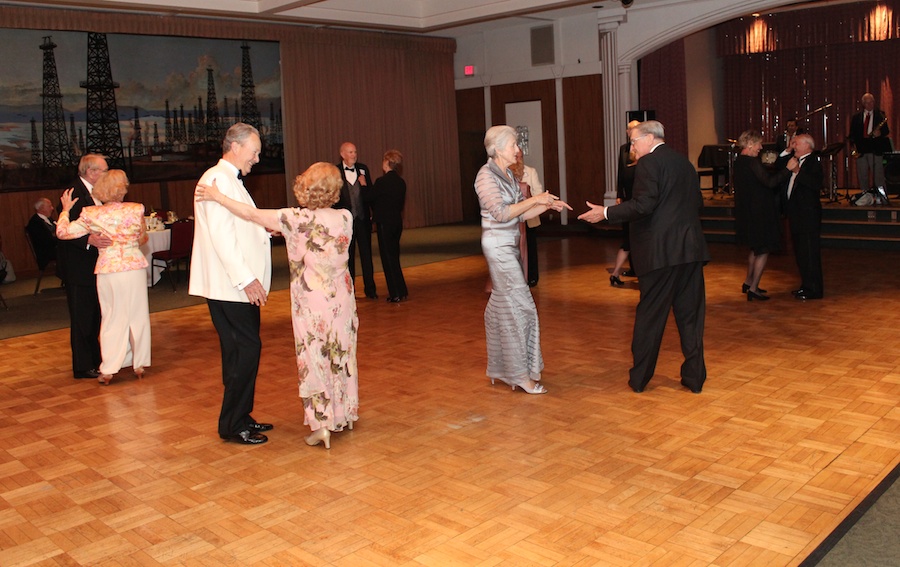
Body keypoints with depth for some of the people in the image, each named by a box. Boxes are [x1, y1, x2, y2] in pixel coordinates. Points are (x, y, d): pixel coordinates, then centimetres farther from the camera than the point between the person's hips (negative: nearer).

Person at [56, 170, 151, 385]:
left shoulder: (92, 215, -6)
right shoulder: (135, 210, -5)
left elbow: (63, 232, -2)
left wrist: (65, 210, 14)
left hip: (108, 271, 0)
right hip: (135, 267, 0)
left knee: (112, 318, 9)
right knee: (138, 315, 11)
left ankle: (108, 370, 12)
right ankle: (139, 365, 19)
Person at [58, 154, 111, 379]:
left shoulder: (95, 194, 11)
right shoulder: (73, 194, -17)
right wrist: (89, 240, -39)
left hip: (94, 264, 9)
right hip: (78, 266, -9)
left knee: (94, 316, 18)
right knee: (82, 317, -1)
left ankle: (95, 359, 31)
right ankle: (83, 367, 8)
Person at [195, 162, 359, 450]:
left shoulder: (298, 220, -18)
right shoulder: (345, 218, -6)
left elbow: (252, 214, -15)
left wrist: (217, 197, -5)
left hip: (312, 301, -4)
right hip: (342, 297, 4)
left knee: (315, 359, 5)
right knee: (341, 355, 17)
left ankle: (321, 424, 7)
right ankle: (345, 414, 31)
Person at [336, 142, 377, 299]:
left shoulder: (363, 169, 6)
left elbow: (370, 194, 6)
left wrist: (364, 185, -12)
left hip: (363, 219, 2)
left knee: (366, 254, 5)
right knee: (348, 256, 8)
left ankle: (370, 288, 14)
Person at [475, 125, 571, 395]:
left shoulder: (508, 175, 13)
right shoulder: (486, 175, -13)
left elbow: (521, 213, 12)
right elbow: (501, 213, -21)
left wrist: (548, 205, 0)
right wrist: (534, 199, -17)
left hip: (509, 245, 9)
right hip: (498, 244, -9)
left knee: (502, 306, 13)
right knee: (518, 306, -6)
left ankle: (499, 368, 23)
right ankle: (520, 374, 3)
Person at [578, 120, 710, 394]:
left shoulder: (648, 163, -8)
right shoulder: (684, 162, 16)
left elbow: (644, 205, -18)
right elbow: (697, 203, 18)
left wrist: (606, 213, -12)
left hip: (661, 251, -6)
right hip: (691, 248, 7)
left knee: (650, 316, 3)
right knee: (691, 314, 10)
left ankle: (639, 377, 12)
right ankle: (694, 377, 14)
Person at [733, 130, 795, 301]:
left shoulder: (739, 161, 9)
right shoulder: (752, 163, -20)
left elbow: (765, 176, 13)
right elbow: (770, 182, -24)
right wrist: (787, 168, -15)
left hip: (747, 212, 10)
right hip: (759, 213, -10)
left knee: (756, 248, 24)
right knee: (763, 251, 0)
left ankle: (748, 282, 32)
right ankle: (753, 289, 3)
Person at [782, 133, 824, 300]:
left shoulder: (813, 163, -12)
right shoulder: (795, 161, 15)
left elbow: (817, 184, -26)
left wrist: (797, 172, -29)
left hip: (808, 216, -10)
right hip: (797, 215, 10)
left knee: (810, 252, -4)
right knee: (800, 252, 16)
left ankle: (814, 290, 2)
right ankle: (806, 285, 26)